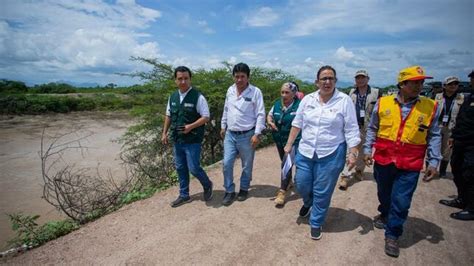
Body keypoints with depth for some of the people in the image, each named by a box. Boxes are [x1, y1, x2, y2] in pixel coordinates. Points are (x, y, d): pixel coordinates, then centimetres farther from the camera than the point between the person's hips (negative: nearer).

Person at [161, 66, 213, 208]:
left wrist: (191, 126, -23)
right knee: (180, 168, 14)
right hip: (177, 139, 6)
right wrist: (164, 133, 12)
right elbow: (168, 116, 16)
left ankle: (207, 185, 26)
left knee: (193, 168, -5)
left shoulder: (198, 97, -13)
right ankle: (184, 195, 30)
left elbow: (206, 117, -12)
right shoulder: (173, 97, 7)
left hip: (193, 140, -6)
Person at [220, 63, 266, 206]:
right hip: (230, 134, 4)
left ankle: (244, 189, 31)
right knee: (227, 163, 2)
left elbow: (260, 114, -12)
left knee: (247, 165, 10)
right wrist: (223, 127, 17)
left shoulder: (255, 92, -10)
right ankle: (229, 191, 18)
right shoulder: (230, 90, 6)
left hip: (247, 135, -4)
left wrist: (257, 134, -16)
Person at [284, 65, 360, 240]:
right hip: (305, 152, 3)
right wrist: (289, 145, 7)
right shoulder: (308, 99, 2)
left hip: (331, 154, -3)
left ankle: (316, 223, 30)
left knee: (322, 192, 7)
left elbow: (351, 130, -6)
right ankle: (308, 203, 48)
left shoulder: (345, 101, -7)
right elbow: (297, 123, 7)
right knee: (301, 184, 12)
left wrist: (352, 154, -12)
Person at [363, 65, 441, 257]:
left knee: (401, 201, 0)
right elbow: (372, 129, 7)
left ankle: (392, 236, 20)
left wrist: (433, 162, 0)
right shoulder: (382, 103, -3)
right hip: (383, 160, 1)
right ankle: (384, 214, 50)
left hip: (410, 165, -1)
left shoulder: (430, 107, -2)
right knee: (384, 194, 21)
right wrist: (367, 149, 2)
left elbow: (434, 136, 5)